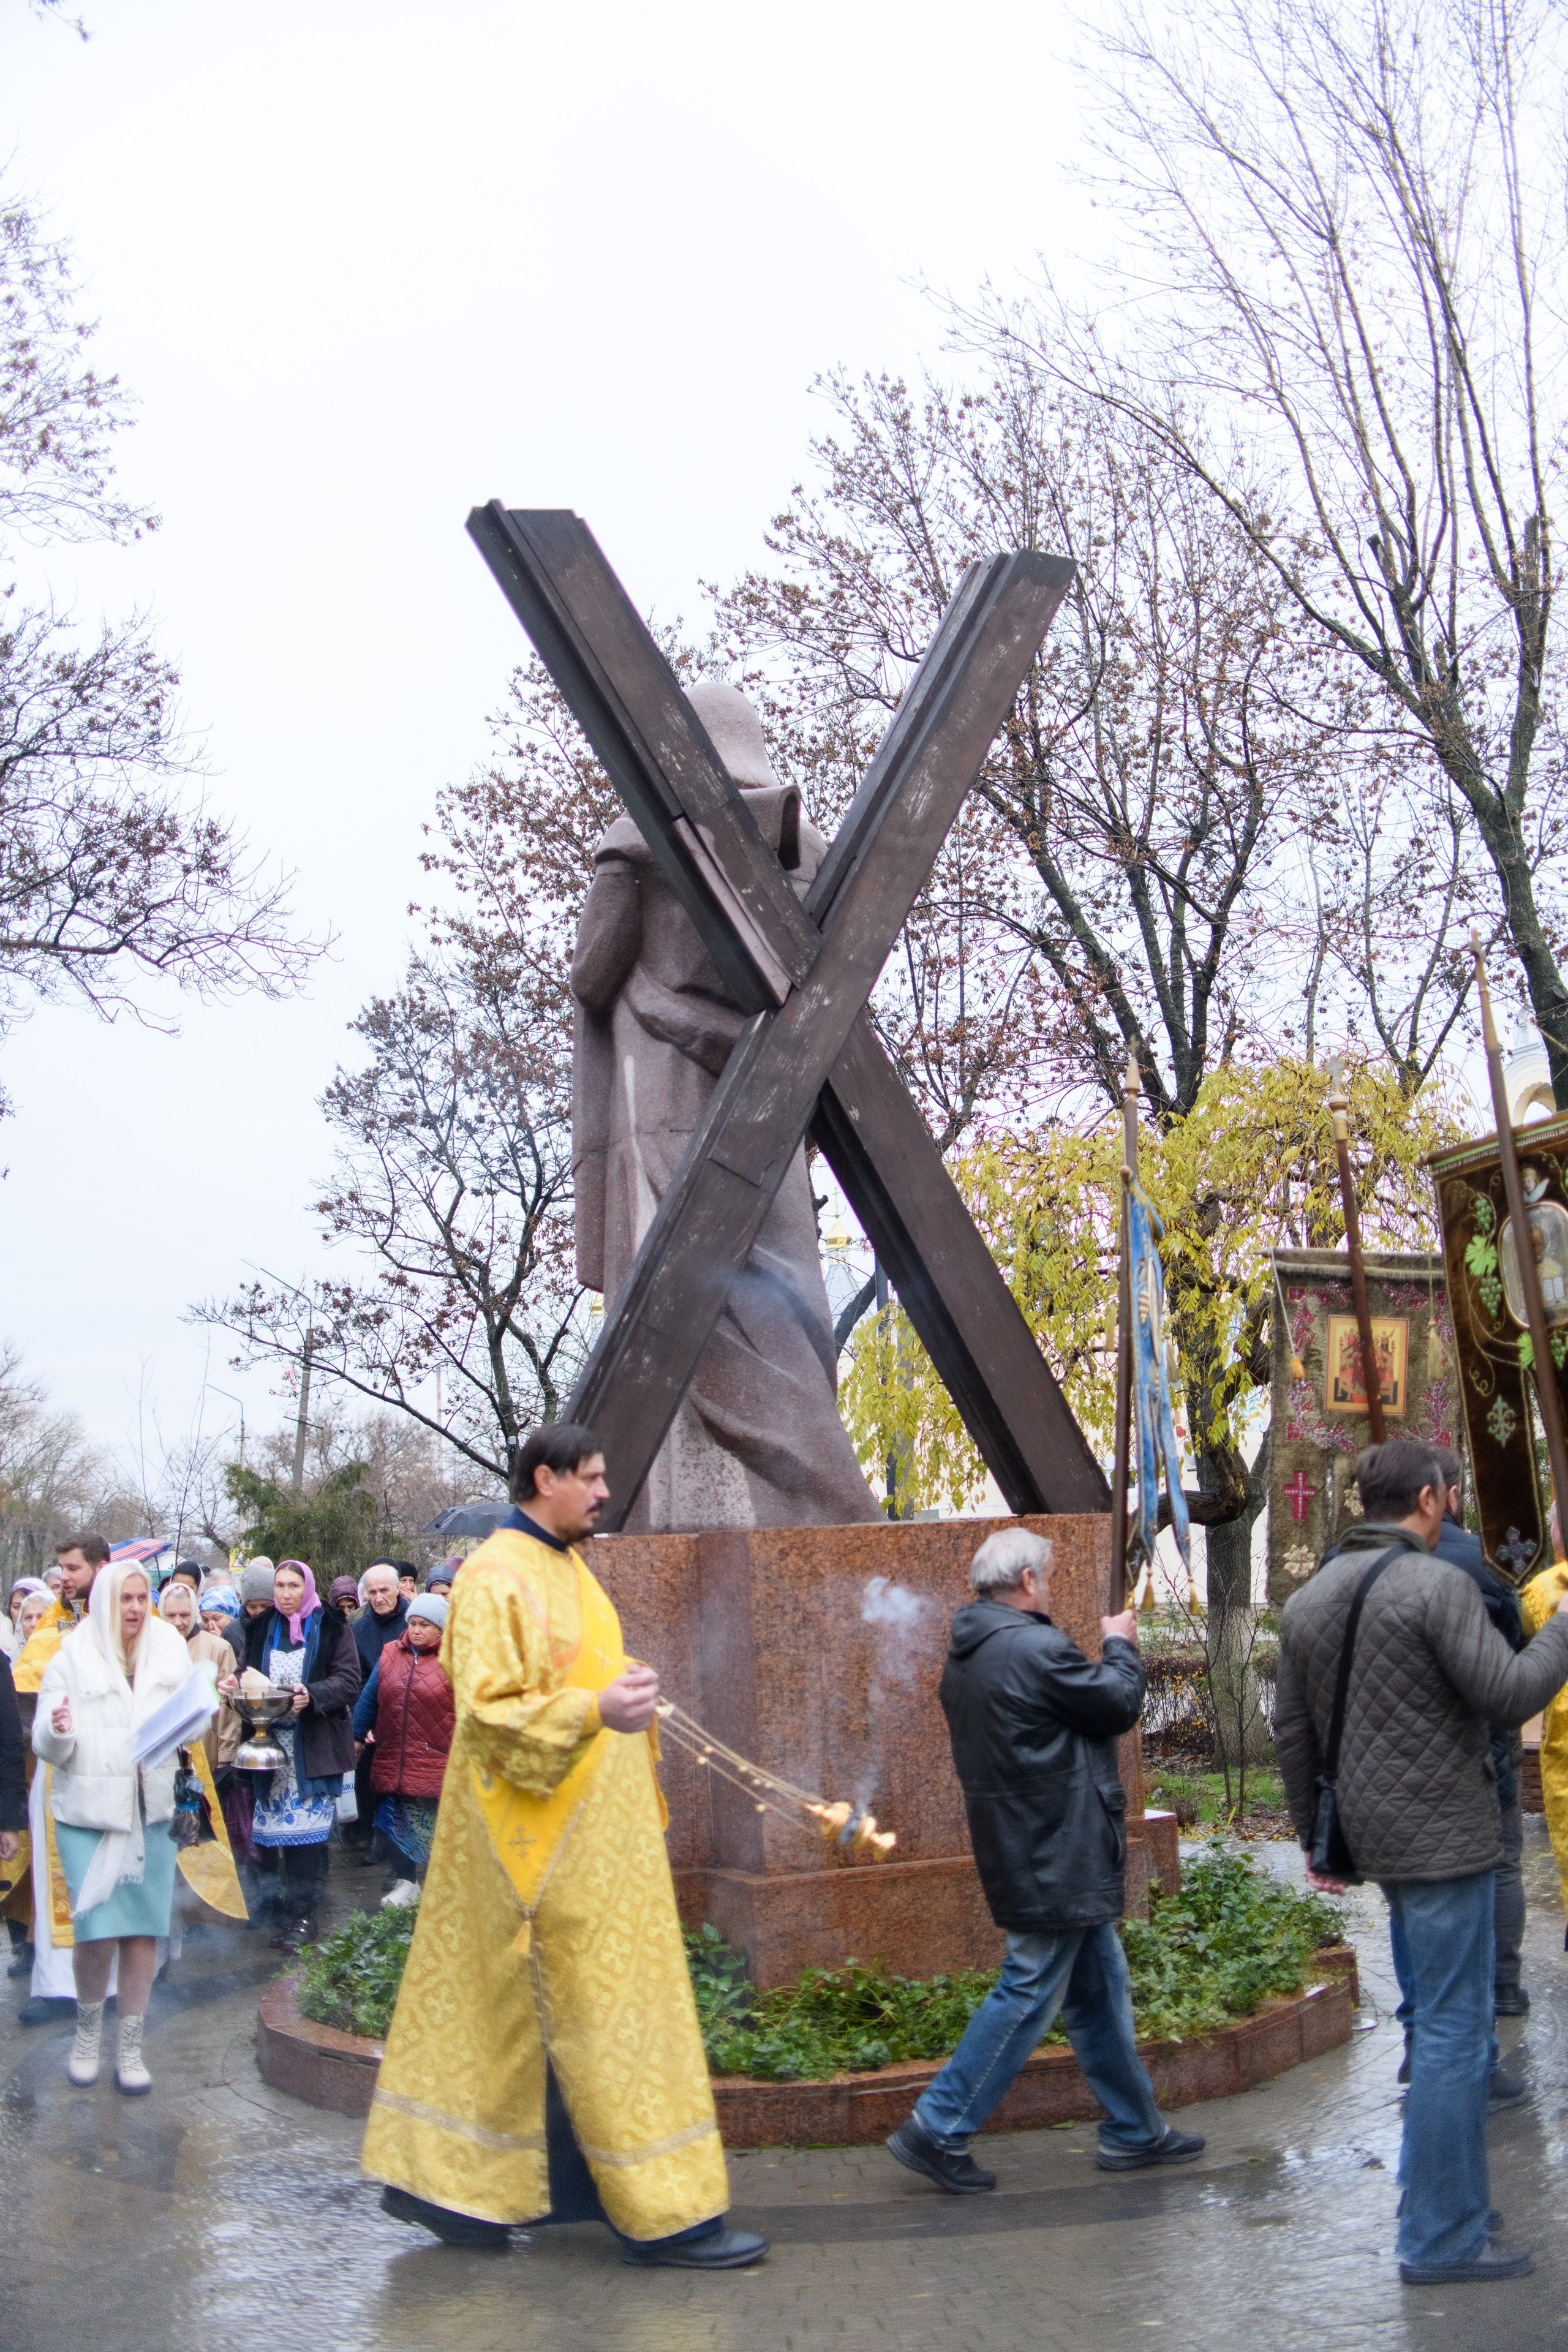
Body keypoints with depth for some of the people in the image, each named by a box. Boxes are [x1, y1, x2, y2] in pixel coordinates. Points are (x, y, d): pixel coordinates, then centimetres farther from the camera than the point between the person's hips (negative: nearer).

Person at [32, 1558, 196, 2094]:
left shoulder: (169, 1653, 4)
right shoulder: (71, 1661, -3)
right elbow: (47, 1748, -5)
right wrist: (58, 1730, -27)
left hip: (153, 1810, 2)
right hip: (90, 1812, -2)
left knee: (143, 1929, 3)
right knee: (97, 1928, -7)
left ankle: (131, 2047, 17)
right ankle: (88, 2031, 19)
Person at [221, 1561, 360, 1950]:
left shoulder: (331, 1627, 0)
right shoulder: (262, 1629, 13)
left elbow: (349, 1681, -6)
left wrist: (312, 1696, -22)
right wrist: (235, 1686, -2)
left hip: (313, 1746, -4)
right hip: (270, 1740, 4)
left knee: (307, 1829, -6)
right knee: (273, 1826, 3)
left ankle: (302, 1915, -2)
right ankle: (280, 1903, 15)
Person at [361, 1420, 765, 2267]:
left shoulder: (566, 1567, 14)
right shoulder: (497, 1578, -14)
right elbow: (488, 1712, -21)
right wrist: (595, 1711, -32)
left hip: (592, 1832, 9)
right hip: (548, 1838, -9)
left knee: (502, 2006, 14)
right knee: (606, 2009, -4)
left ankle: (437, 2178, 24)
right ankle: (659, 2213, 4)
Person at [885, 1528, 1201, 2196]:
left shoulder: (965, 1654, 8)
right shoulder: (1037, 1648, -22)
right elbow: (1120, 1705, -12)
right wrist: (1120, 1645, 4)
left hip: (1019, 1851, 10)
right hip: (1057, 1859, -10)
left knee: (1099, 1989, 17)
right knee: (1029, 1994, -1)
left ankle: (1134, 2130, 27)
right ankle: (938, 2128, 4)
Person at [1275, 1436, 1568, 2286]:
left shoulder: (1307, 1601, 8)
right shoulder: (1438, 1585, -15)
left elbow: (1293, 1733, 11)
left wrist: (1313, 1837, 19)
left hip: (1373, 1830, 8)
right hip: (1441, 1831, -8)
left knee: (1436, 2015, 19)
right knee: (1452, 2031, 0)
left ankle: (1447, 2196, 28)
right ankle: (1440, 2238, 6)